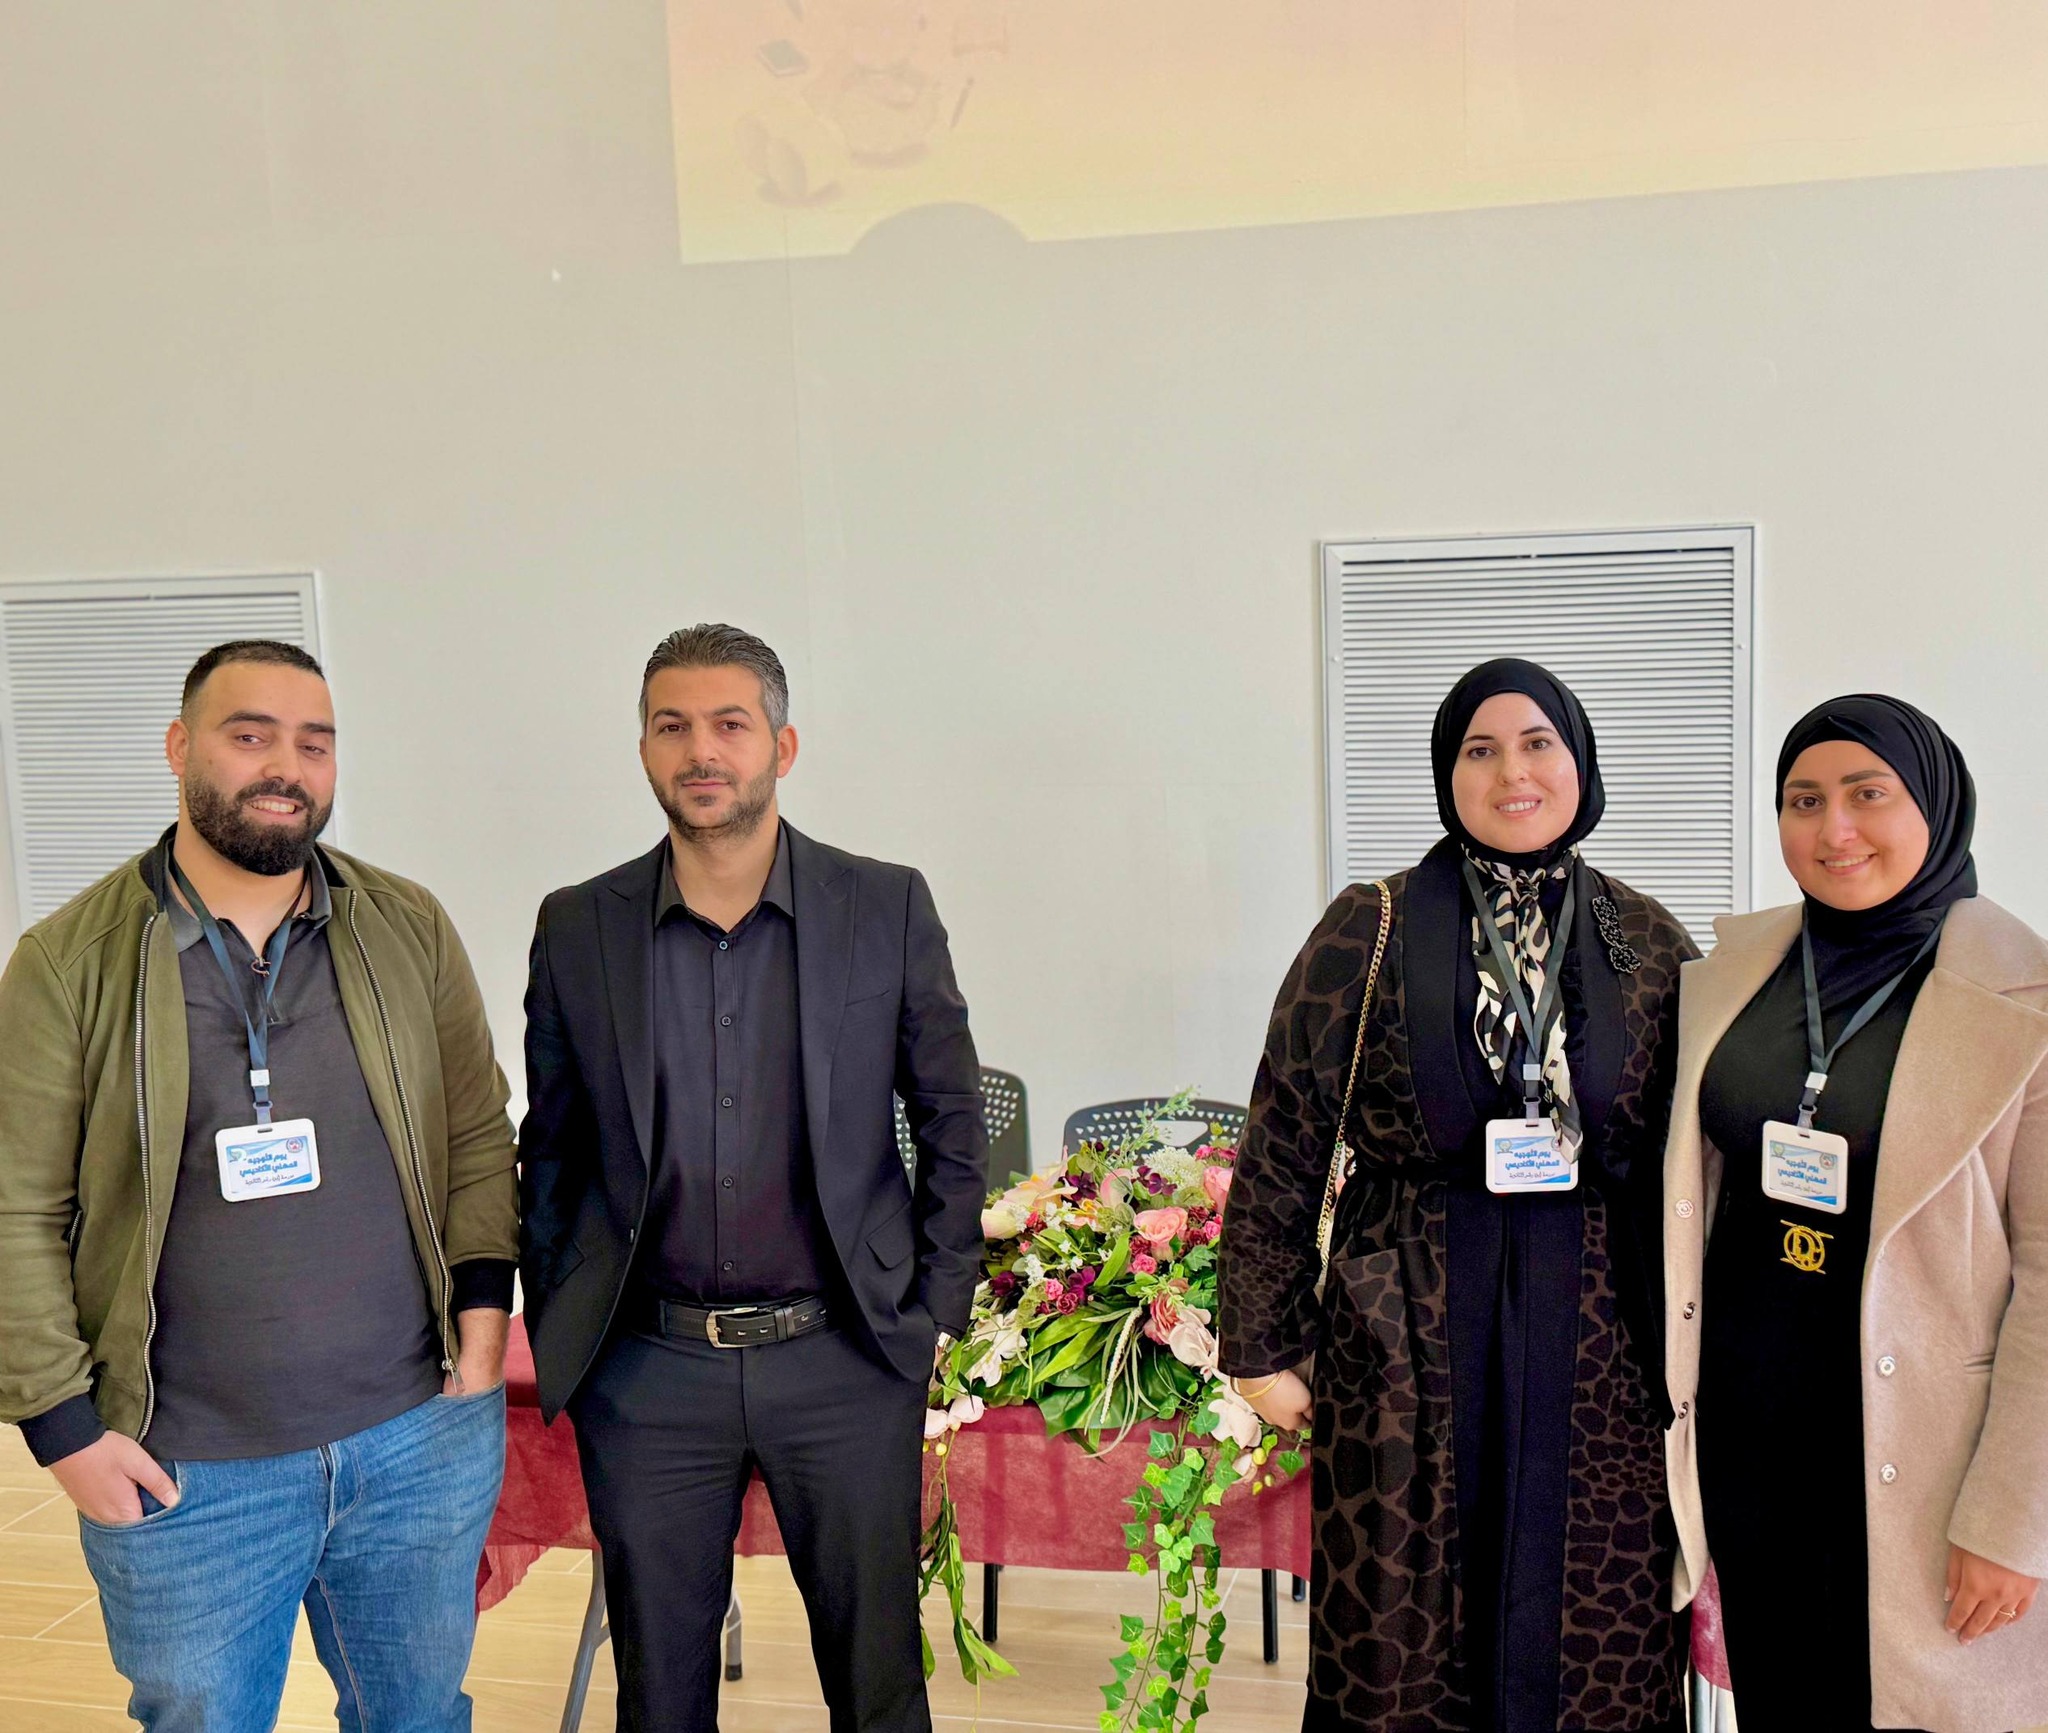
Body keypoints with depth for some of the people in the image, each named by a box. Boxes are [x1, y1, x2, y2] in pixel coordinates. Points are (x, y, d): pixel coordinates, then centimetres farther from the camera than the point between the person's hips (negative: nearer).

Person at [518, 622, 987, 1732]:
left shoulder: (887, 907, -4)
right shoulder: (577, 929, 0)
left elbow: (951, 1118, 3)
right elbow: (549, 1152, 8)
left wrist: (939, 1309, -1)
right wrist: (555, 1335, 6)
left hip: (846, 1360, -1)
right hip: (647, 1371, 1)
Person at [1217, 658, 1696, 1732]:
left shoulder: (1647, 944, 4)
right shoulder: (1368, 932, -3)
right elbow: (1280, 1152, -1)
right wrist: (1263, 1346, -1)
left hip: (1598, 1346, 2)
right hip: (1411, 1341, -1)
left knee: (1600, 1641, 10)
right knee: (1402, 1640, 8)